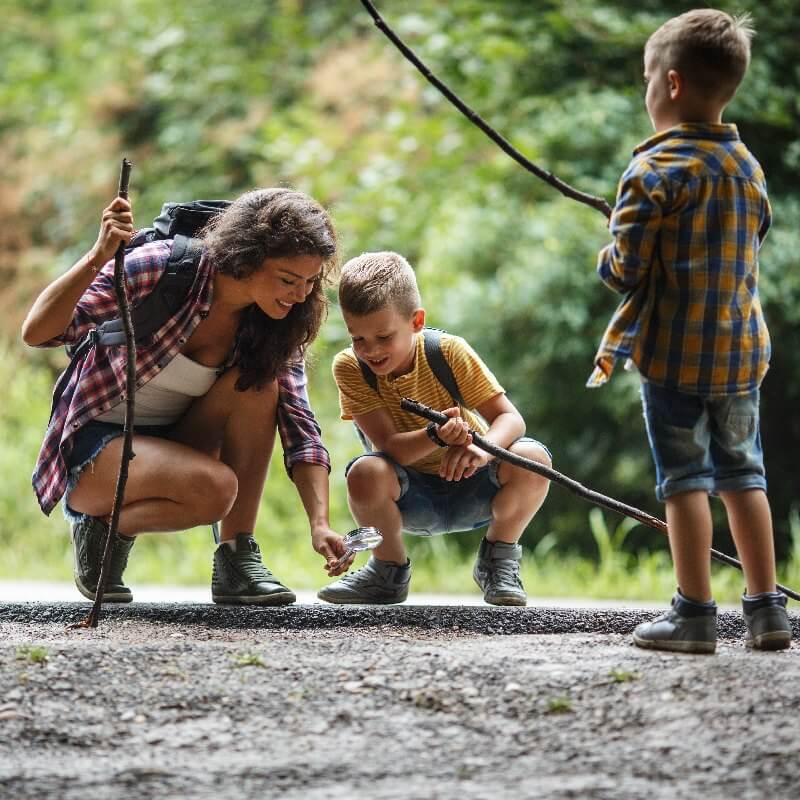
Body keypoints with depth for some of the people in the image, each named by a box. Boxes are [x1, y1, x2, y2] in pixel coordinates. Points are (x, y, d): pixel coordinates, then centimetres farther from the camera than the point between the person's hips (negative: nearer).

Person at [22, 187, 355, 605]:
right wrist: (98, 258, -44)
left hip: (170, 449, 5)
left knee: (258, 384, -22)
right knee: (214, 487, -33)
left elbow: (300, 429, -10)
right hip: (94, 445, -5)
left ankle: (237, 558, -15)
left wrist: (319, 523, -24)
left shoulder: (273, 327, -6)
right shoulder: (160, 268, -23)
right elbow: (37, 332, -28)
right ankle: (104, 530, -5)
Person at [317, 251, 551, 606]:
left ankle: (499, 560, -1)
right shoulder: (349, 368, -17)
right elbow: (388, 446, -24)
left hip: (469, 488, 1)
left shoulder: (449, 352, -17)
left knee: (533, 458, -28)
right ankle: (389, 569, -3)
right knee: (366, 473, -34)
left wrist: (482, 449, -42)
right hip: (410, 500, 0)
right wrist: (436, 437, -46)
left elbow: (510, 417, -18)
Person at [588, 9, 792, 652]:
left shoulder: (656, 170, -13)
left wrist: (609, 259, 6)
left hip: (674, 351, -6)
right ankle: (767, 608, 14)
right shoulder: (749, 166, 9)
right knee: (742, 472, 13)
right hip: (743, 346, 6)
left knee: (684, 476, -2)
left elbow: (626, 269, -14)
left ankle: (694, 612, -2)